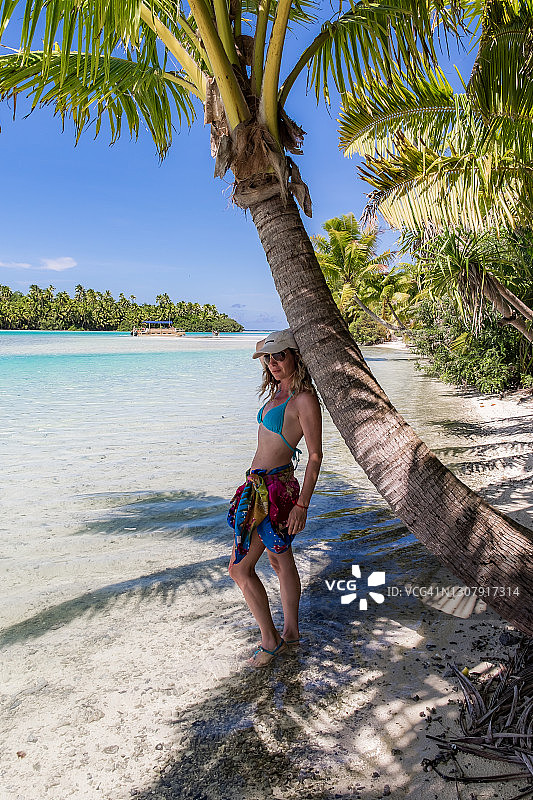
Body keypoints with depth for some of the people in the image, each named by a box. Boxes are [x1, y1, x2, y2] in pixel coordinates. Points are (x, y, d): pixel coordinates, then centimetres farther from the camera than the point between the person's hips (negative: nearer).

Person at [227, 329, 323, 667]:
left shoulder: (304, 399, -17)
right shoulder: (280, 392, 9)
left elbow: (316, 455, -16)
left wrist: (302, 505, -17)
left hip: (272, 488, -9)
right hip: (261, 484, 9)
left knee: (240, 568, 0)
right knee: (281, 561, 19)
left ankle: (270, 640, 16)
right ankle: (291, 631, 35)